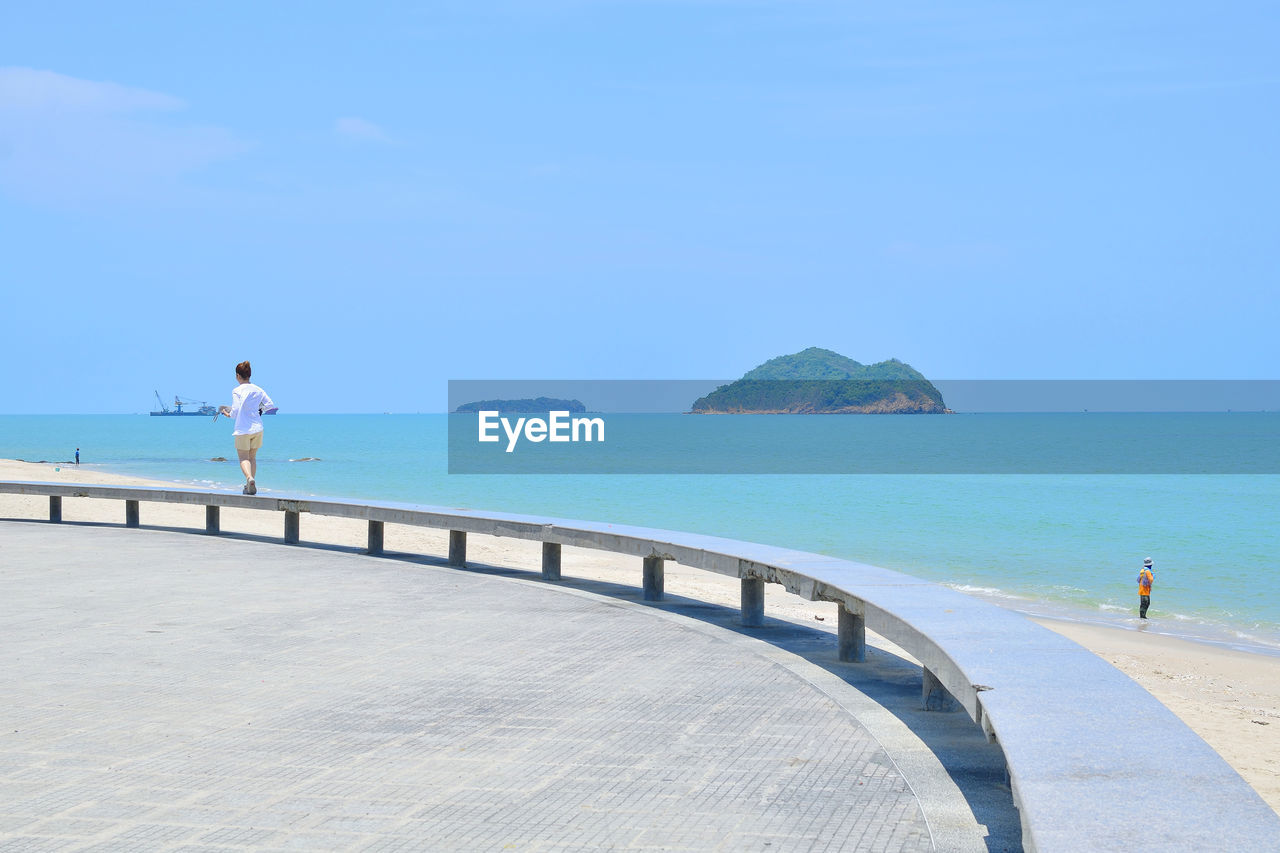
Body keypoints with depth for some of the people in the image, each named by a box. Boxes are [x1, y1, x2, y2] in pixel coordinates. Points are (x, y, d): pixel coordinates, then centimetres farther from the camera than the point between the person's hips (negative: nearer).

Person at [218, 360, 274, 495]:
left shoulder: (237, 391, -9)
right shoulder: (258, 390, 6)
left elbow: (235, 410, -14)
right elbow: (270, 404, 6)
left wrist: (228, 414, 6)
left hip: (243, 429, -5)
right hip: (258, 428, 5)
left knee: (244, 458, 0)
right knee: (252, 457, 17)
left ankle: (249, 478, -28)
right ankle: (251, 486, 17)